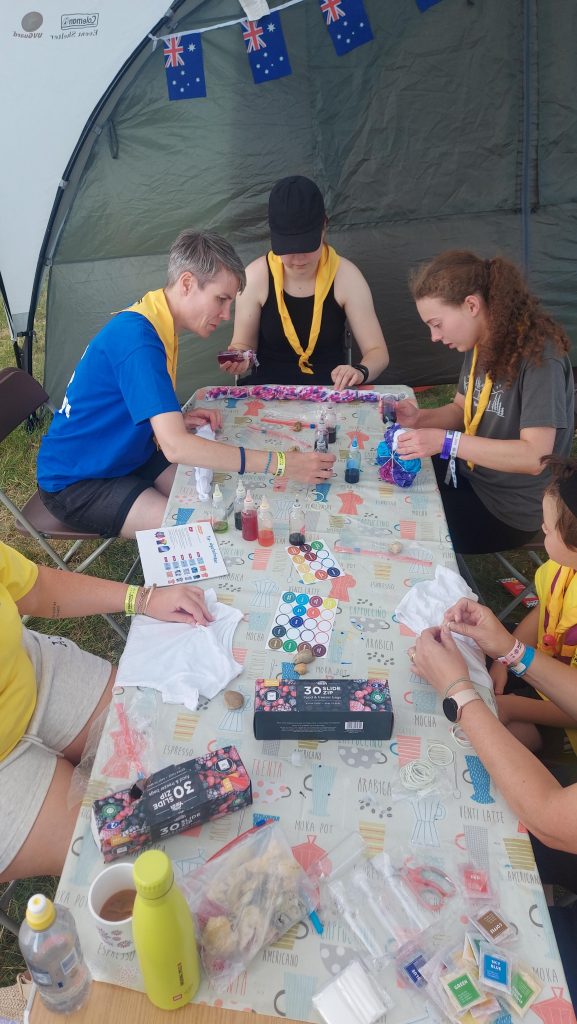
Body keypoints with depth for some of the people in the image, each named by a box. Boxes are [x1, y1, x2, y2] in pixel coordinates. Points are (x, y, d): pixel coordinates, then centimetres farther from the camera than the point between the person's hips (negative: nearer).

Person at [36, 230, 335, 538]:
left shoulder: (157, 323, 1)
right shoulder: (136, 336, -29)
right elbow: (175, 446, -38)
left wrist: (180, 420, -7)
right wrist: (280, 463, -37)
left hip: (128, 456, 9)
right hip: (75, 482, -9)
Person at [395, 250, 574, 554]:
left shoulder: (539, 357, -26)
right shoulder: (480, 344, 0)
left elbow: (534, 457, -31)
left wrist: (445, 441, -35)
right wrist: (420, 418, -10)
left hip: (510, 507, -8)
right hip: (469, 473, 8)